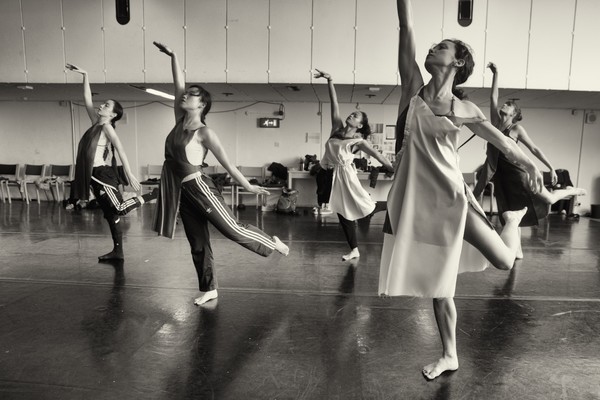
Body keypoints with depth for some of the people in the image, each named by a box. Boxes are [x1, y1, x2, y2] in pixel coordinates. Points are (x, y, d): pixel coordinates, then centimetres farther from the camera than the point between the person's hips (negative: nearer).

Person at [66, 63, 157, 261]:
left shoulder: (107, 127, -9)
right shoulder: (96, 122, 12)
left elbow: (120, 149, -20)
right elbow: (87, 99, 16)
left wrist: (129, 173, -29)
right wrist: (85, 76, 10)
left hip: (103, 174, -8)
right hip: (94, 175, 8)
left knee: (119, 209, -11)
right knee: (110, 214, 8)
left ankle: (153, 195, 0)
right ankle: (117, 252, 12)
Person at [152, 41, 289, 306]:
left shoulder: (204, 133, -11)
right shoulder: (180, 122, 6)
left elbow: (226, 162, -10)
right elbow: (178, 86, 4)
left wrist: (248, 186, -7)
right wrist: (173, 57, 5)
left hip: (199, 188, -7)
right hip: (181, 191, 7)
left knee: (232, 229, -3)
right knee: (197, 243, 11)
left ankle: (274, 243, 20)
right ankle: (209, 289, 22)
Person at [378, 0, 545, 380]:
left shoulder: (464, 110, 0)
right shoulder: (413, 88, 2)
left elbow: (500, 138, 12)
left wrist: (532, 165, 16)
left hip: (451, 195, -1)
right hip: (417, 198, 1)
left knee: (505, 261, -4)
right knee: (438, 285, 11)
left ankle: (514, 218, 32)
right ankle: (449, 355, 33)